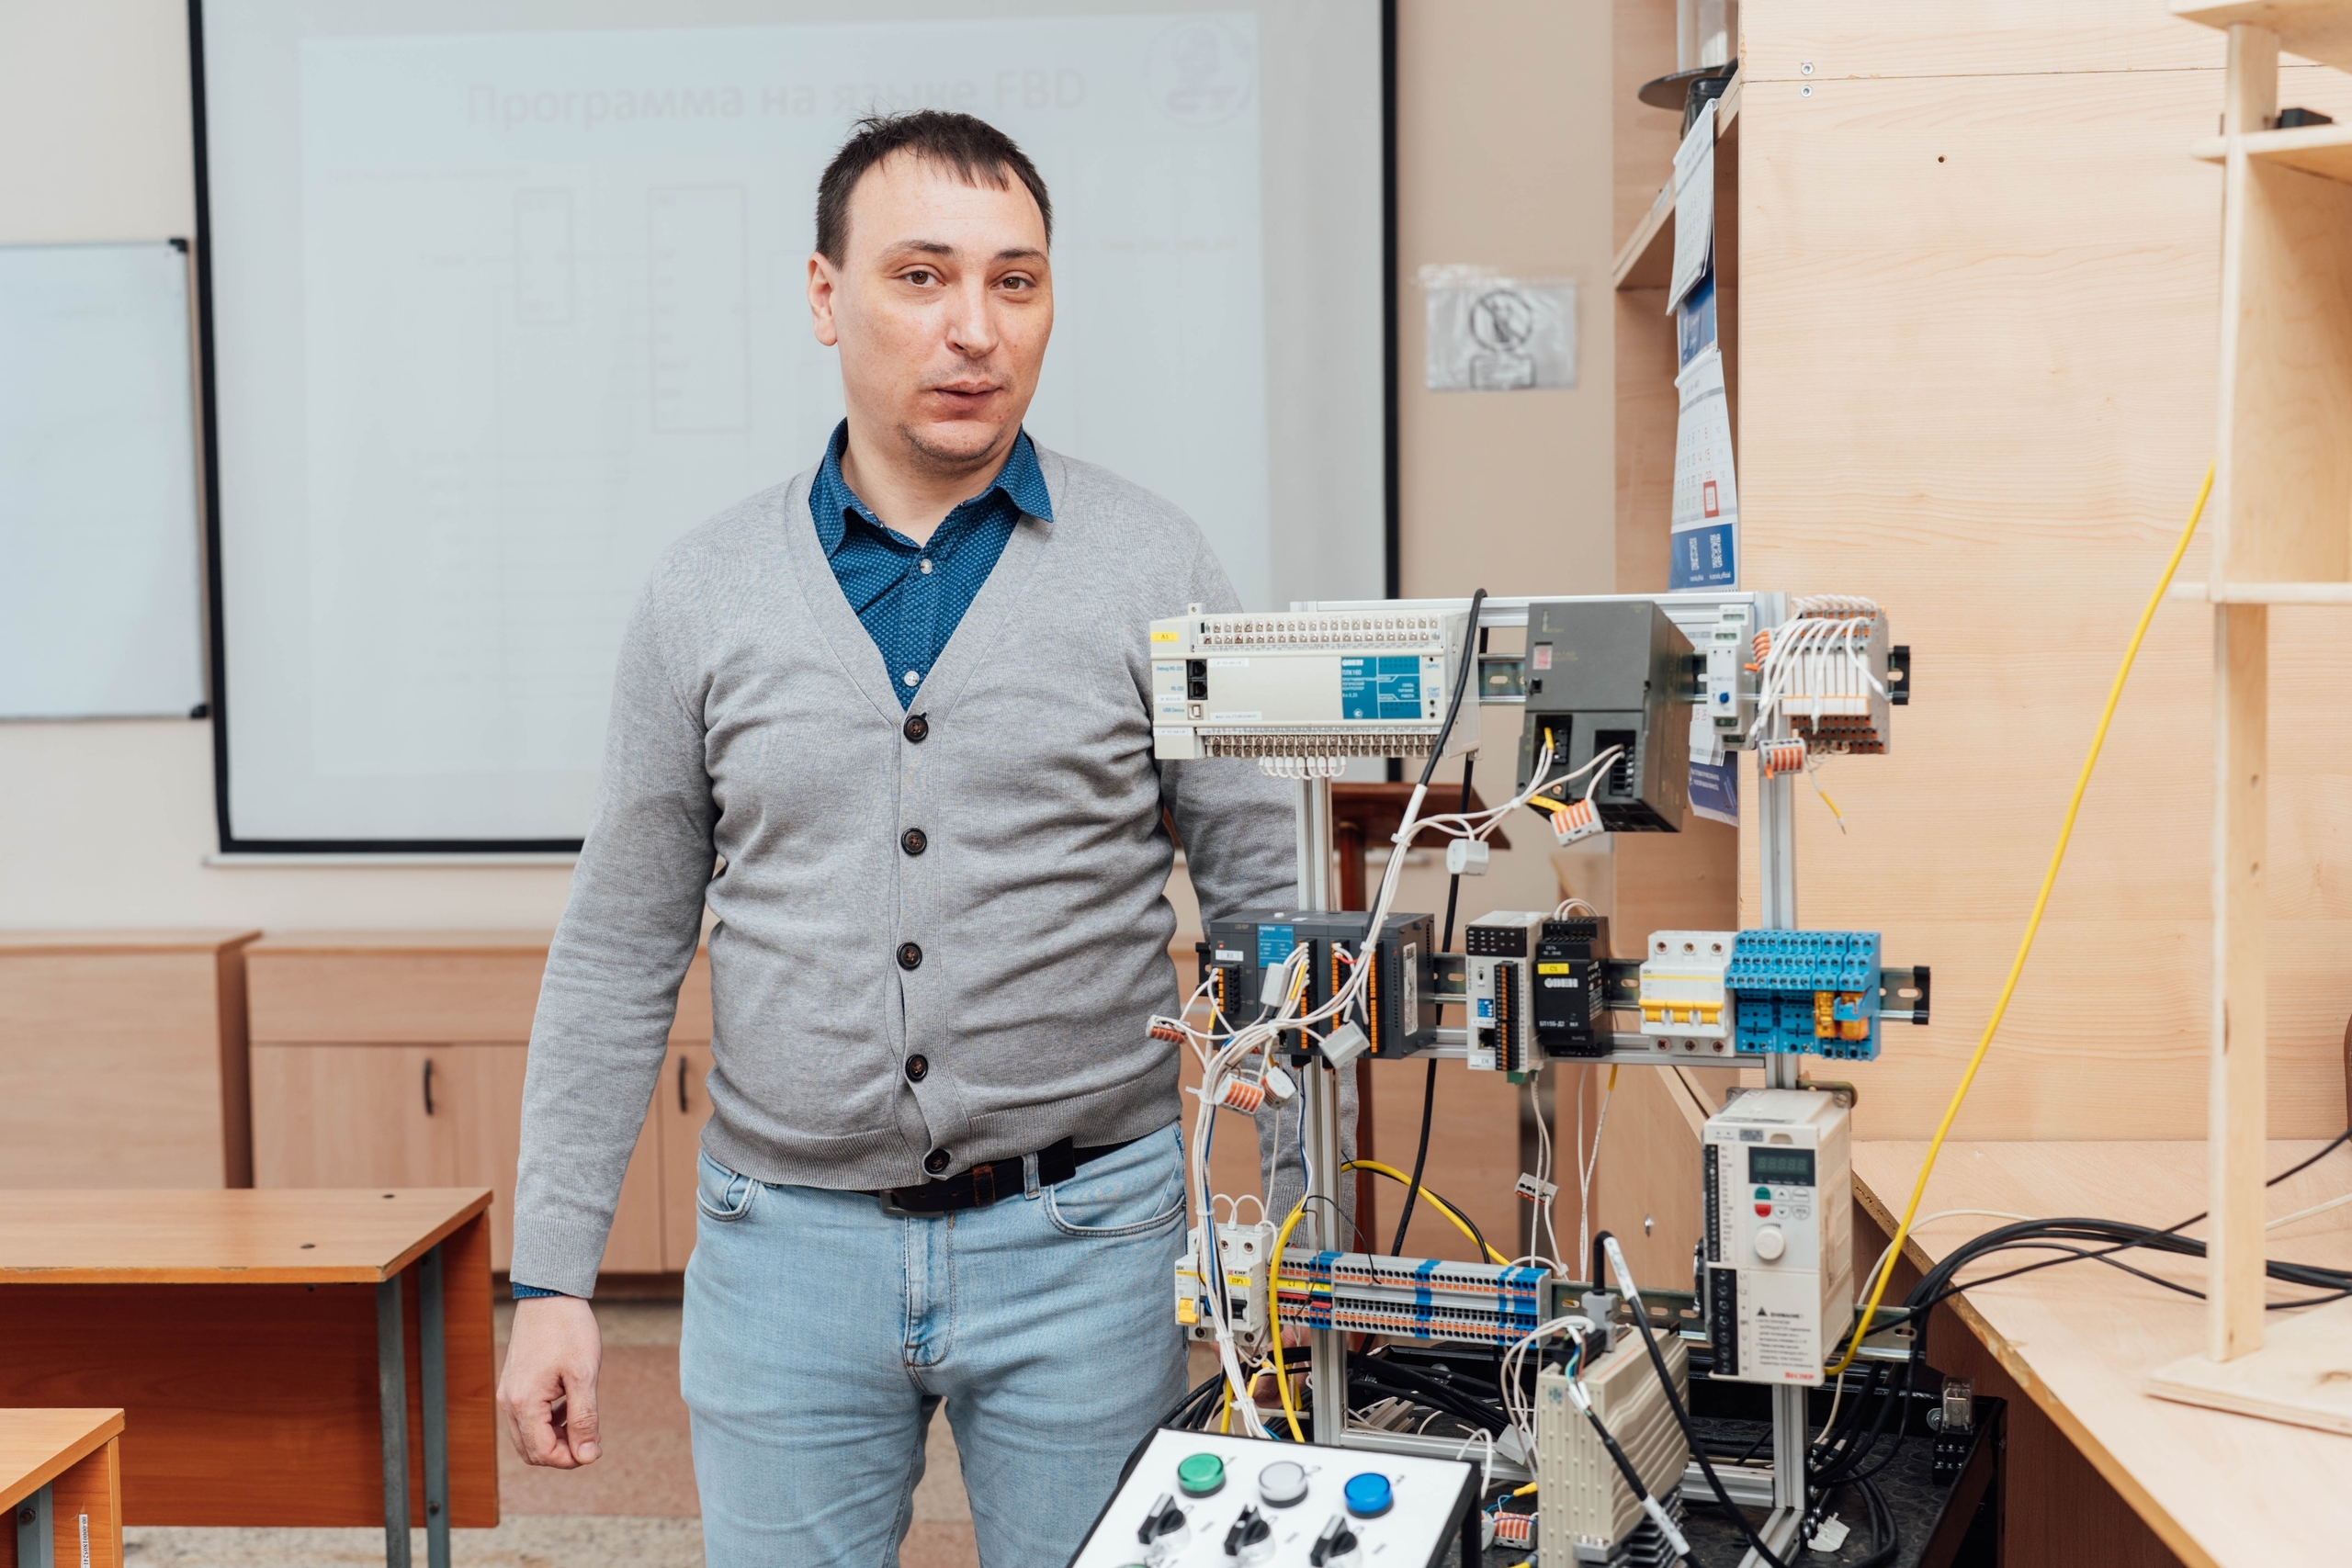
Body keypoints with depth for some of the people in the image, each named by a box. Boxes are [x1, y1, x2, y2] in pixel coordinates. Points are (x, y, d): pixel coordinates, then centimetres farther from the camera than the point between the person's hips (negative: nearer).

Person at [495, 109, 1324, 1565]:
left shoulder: (1153, 567, -1)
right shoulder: (707, 594, 3)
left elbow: (1269, 893, 1)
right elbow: (620, 953, 6)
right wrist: (553, 1278, 3)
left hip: (1081, 1238, -1)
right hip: (790, 1242, 1)